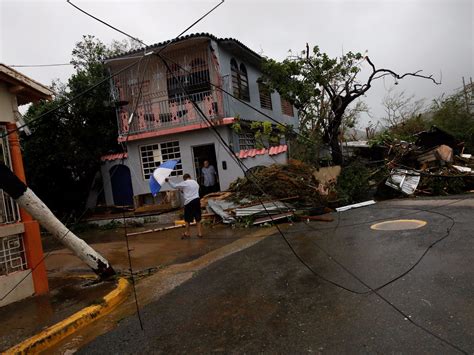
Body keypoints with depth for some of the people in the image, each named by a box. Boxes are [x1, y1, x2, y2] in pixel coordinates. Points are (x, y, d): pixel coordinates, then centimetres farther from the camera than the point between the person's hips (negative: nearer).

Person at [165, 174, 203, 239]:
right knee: (198, 218, 10)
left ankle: (187, 233, 15)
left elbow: (174, 186, 2)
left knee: (187, 219, 7)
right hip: (197, 199, 5)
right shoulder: (195, 183, 15)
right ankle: (200, 233, 12)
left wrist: (168, 181, 17)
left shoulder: (184, 183, -4)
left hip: (189, 202, -5)